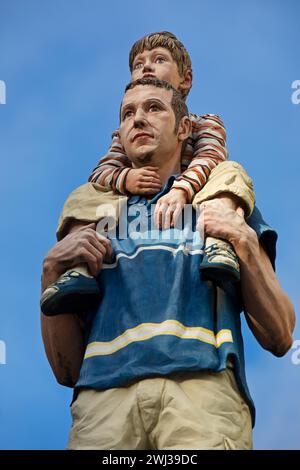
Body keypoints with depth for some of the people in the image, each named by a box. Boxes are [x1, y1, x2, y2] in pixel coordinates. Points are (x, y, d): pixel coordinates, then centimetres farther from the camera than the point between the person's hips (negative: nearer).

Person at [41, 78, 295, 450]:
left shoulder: (224, 206, 21)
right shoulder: (95, 219, 24)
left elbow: (279, 339, 11)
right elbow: (66, 370, 16)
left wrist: (246, 245, -1)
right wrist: (53, 268, 3)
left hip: (205, 382, -1)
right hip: (104, 392, 2)